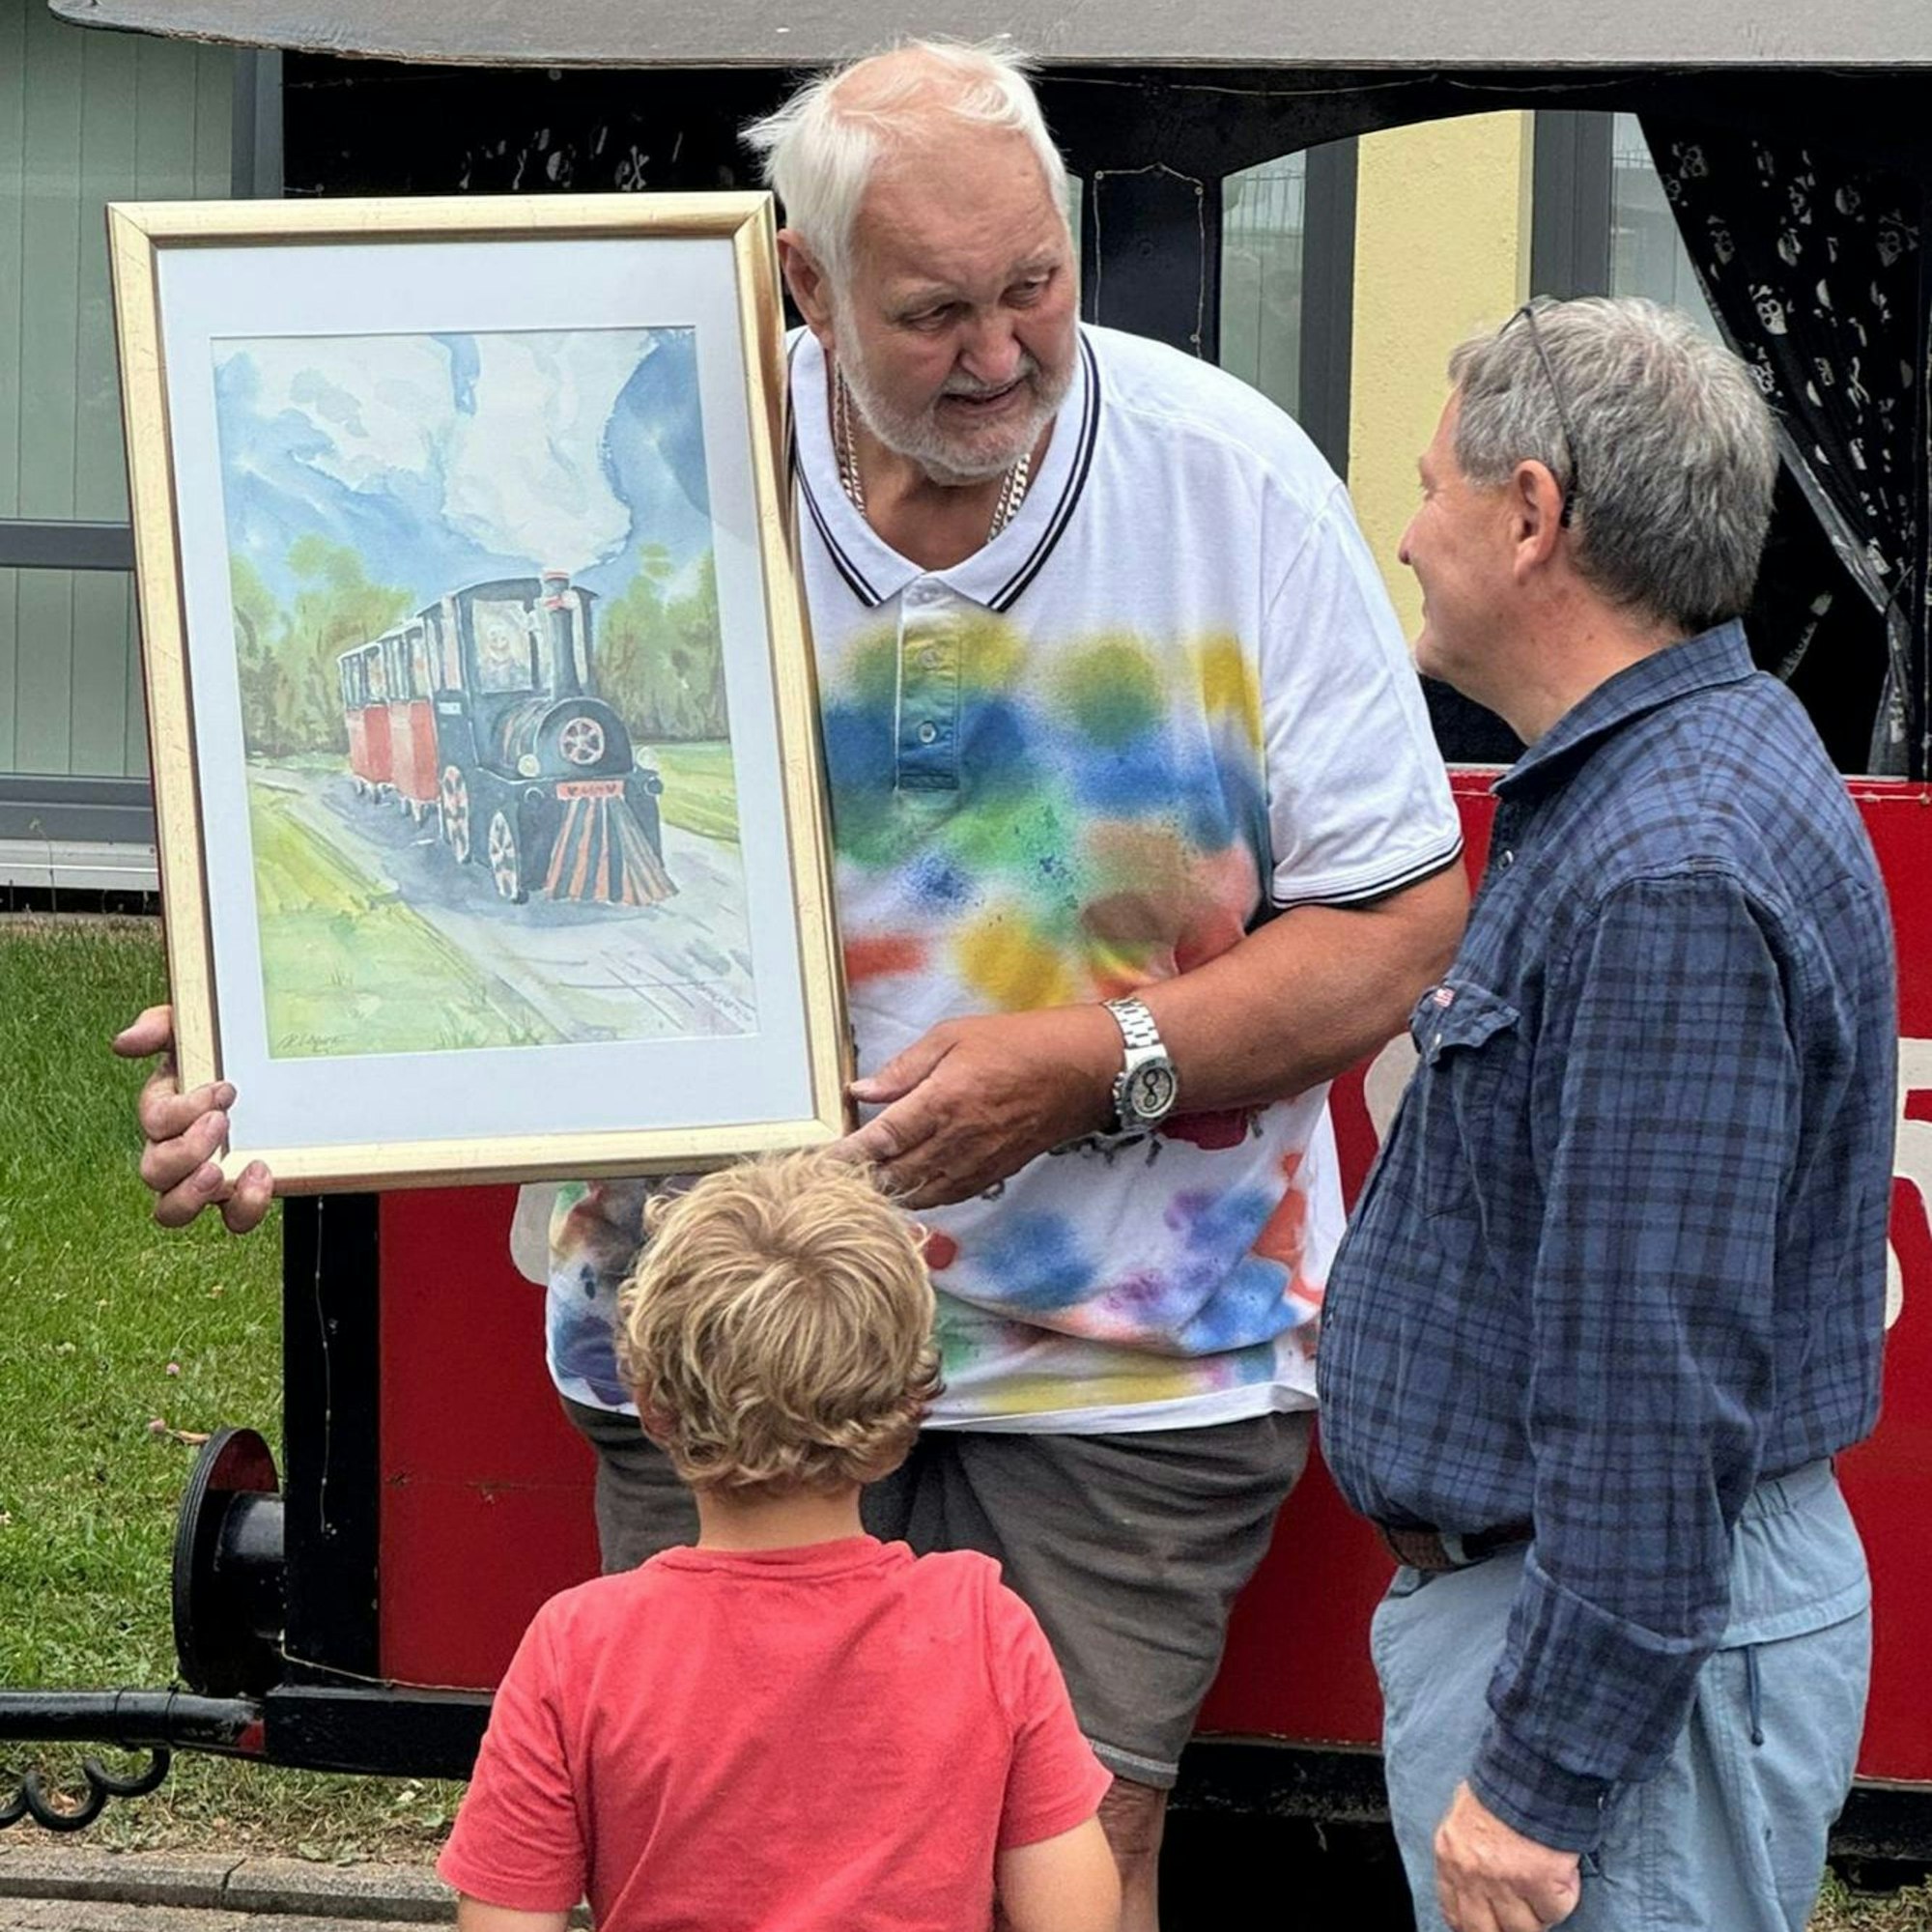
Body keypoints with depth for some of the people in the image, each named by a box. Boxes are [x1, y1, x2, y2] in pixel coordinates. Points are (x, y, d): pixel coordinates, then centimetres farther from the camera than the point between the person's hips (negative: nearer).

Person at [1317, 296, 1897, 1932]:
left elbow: (1659, 1383, -26)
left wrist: (1545, 1778, -23)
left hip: (1623, 1640, -11)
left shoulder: (1670, 880, -23)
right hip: (1522, 1585, 11)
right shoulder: (1647, 791, 13)